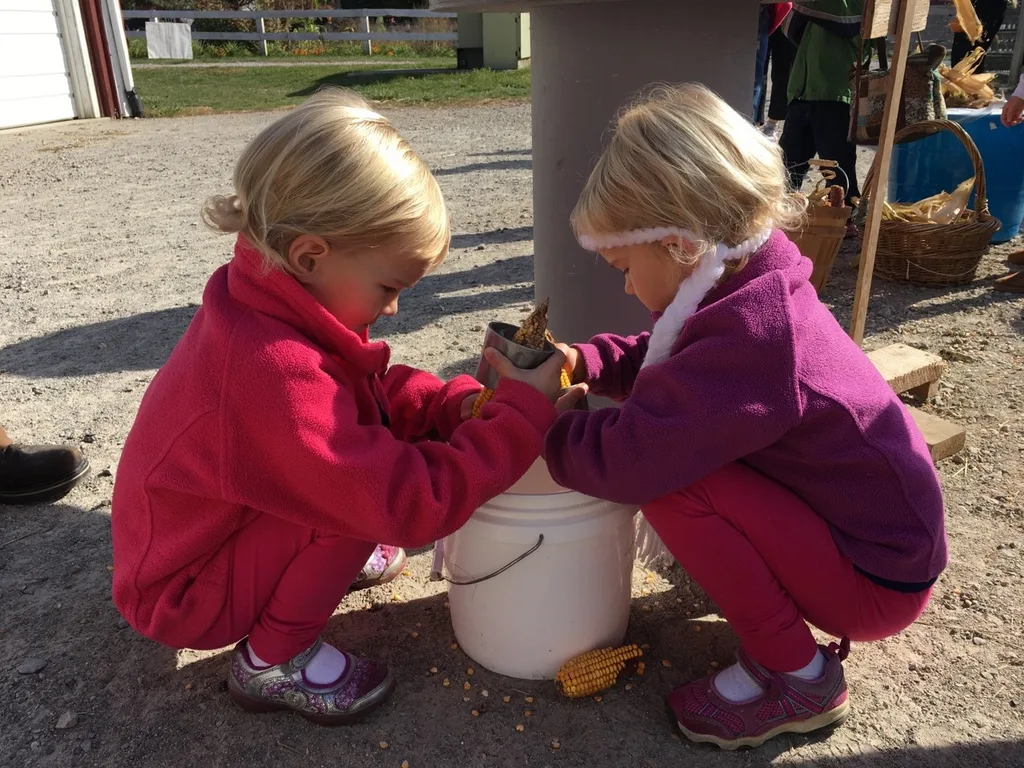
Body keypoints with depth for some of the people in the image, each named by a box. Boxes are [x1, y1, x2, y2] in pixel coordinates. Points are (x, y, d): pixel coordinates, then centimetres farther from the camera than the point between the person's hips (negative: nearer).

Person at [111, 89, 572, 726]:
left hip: (218, 531, 8)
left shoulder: (262, 303, -10)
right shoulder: (275, 375, -39)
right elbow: (410, 503, -35)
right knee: (368, 493, -26)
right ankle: (272, 661, -6)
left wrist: (471, 405, -17)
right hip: (185, 598, -8)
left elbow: (384, 392, -1)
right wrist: (523, 412, -29)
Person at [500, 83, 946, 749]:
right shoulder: (761, 287, -3)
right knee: (671, 450, 8)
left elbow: (620, 460, -34)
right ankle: (781, 632, 16)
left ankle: (797, 676, -4)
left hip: (878, 582, -9)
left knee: (672, 483, -24)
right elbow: (660, 364, 10)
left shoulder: (745, 335, -33)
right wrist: (582, 363, -7)